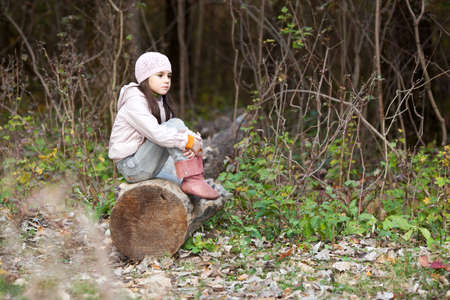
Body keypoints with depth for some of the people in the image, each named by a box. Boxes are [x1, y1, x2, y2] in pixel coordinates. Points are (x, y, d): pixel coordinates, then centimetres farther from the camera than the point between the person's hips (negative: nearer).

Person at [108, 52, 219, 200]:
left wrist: (195, 140, -19)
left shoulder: (159, 102, 13)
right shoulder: (135, 102, -15)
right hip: (131, 166, -10)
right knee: (175, 124, -23)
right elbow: (156, 133, -29)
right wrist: (188, 141, -24)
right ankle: (192, 180, -31)